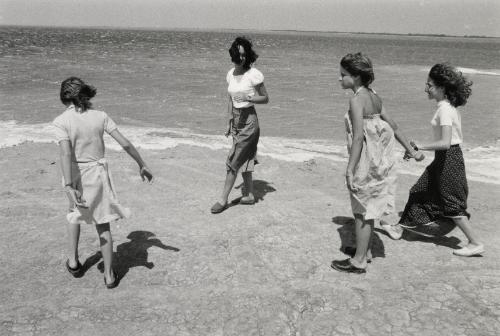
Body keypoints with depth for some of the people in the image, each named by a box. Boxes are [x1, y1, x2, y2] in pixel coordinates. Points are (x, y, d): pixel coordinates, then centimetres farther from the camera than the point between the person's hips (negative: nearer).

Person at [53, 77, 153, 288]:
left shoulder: (61, 121, -11)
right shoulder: (100, 116, -4)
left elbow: (66, 154, -23)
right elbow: (125, 144, -3)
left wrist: (69, 186, -28)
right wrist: (142, 165, 8)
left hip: (76, 175, -1)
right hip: (98, 172, 1)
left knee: (75, 213, 30)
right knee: (103, 226, 13)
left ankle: (73, 261, 36)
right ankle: (109, 275, 18)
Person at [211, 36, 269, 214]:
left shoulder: (253, 74, -13)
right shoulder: (231, 74, 7)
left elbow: (265, 98, -6)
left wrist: (248, 97, -22)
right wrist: (229, 122, 14)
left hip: (249, 120, -7)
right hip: (236, 119, 7)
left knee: (233, 161, -5)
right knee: (244, 159, 14)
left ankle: (223, 199, 4)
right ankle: (249, 194, 26)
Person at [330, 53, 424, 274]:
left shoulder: (357, 100, -17)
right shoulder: (374, 97, 9)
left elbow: (358, 137, -24)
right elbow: (393, 126, 14)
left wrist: (350, 170, -24)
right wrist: (411, 150, 20)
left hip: (366, 162, -8)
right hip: (380, 161, 8)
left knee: (362, 211, 2)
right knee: (368, 210, 19)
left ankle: (359, 261, 12)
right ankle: (362, 249, 34)